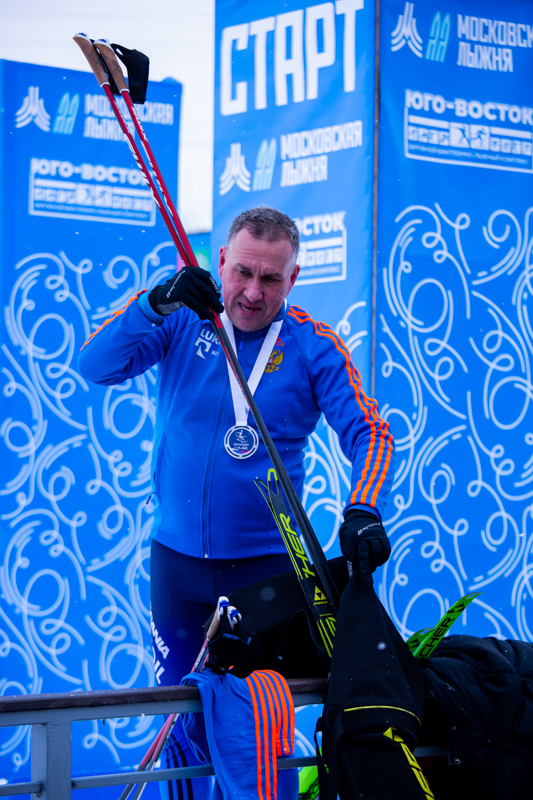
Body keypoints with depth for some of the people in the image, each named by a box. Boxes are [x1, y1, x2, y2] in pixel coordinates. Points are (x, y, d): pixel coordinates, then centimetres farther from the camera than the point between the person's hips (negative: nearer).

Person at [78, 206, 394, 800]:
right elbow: (96, 367, -15)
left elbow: (368, 433, -11)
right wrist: (156, 303, -32)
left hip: (268, 559, -2)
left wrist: (363, 510, -31)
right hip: (176, 557, 2)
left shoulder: (315, 347, -6)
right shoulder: (183, 322, -3)